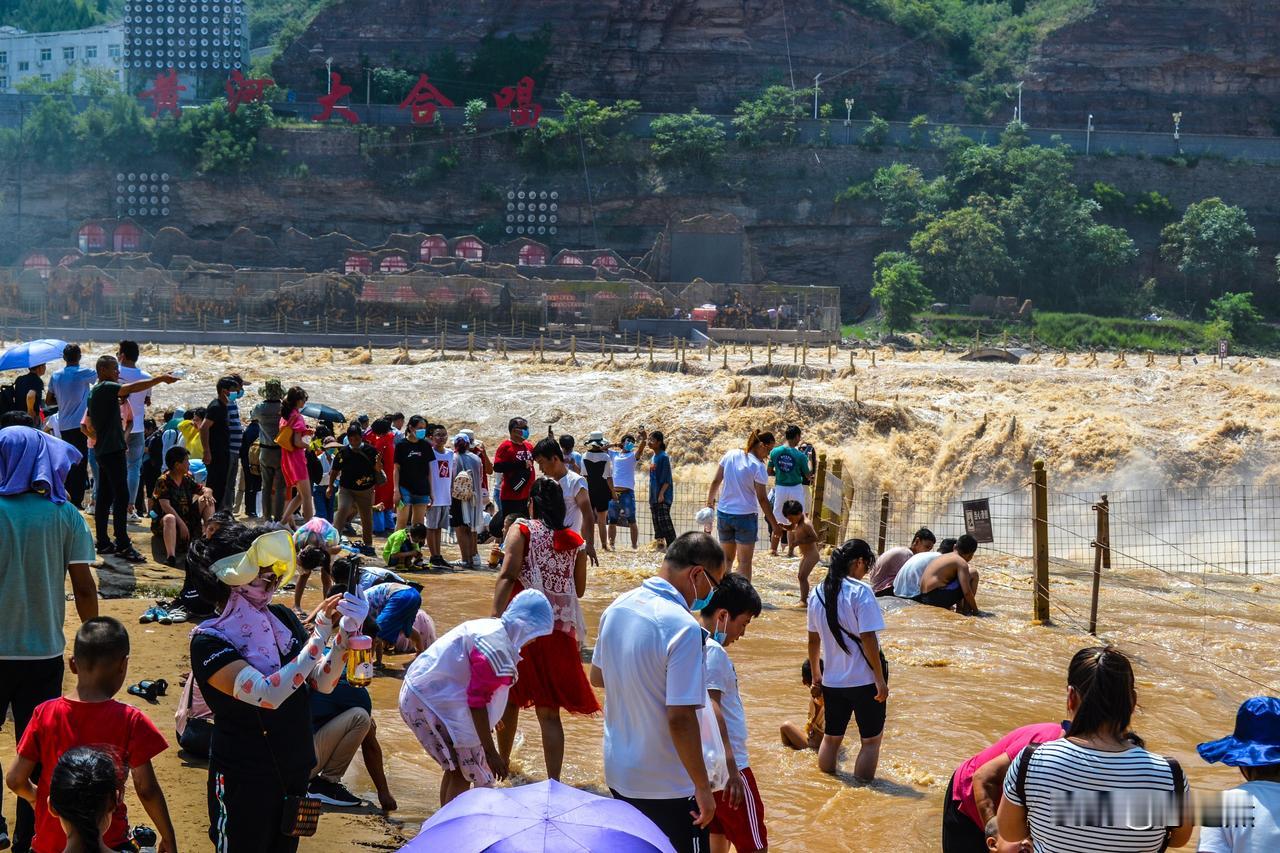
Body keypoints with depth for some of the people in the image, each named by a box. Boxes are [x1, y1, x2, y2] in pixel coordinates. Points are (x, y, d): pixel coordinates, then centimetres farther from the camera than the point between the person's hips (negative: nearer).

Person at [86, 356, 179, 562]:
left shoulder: (95, 392, 18)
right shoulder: (106, 388, -12)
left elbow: (90, 427, 25)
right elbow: (133, 388, -27)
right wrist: (160, 379, -27)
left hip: (103, 450, 11)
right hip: (113, 450, -11)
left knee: (105, 497, 11)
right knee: (122, 497, -12)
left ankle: (103, 542, 13)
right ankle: (123, 545, -15)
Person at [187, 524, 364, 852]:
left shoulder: (281, 617, -2)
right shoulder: (209, 642, -20)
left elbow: (322, 682, -1)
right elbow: (268, 695, -32)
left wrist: (344, 630, -18)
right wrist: (320, 634, -31)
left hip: (295, 772, 6)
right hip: (245, 780, -6)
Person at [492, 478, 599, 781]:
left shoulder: (522, 531, -1)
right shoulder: (575, 541, 10)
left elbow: (507, 576, -14)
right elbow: (579, 589, 16)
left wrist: (496, 619, -20)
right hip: (561, 630, 2)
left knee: (509, 698, 17)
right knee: (549, 711, 2)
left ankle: (502, 760, 32)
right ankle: (553, 781, -5)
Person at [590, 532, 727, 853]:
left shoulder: (617, 607, -1)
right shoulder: (682, 627, -24)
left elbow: (597, 676, 14)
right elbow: (680, 718, -25)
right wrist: (703, 789, -17)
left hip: (618, 774, 7)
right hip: (667, 787, -7)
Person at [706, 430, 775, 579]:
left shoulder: (730, 455, -1)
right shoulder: (758, 467, -14)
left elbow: (716, 481, 4)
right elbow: (762, 499, -12)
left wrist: (710, 501, 18)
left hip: (723, 514, 5)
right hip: (746, 516, -5)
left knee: (727, 557, 16)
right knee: (744, 561, 4)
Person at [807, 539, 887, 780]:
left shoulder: (817, 593, 4)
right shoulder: (860, 592, -15)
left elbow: (813, 640, 11)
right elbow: (868, 639, -18)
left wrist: (816, 678, 20)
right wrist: (881, 680, -14)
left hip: (832, 680, 6)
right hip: (865, 679, -6)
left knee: (831, 737, 18)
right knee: (871, 739, 8)